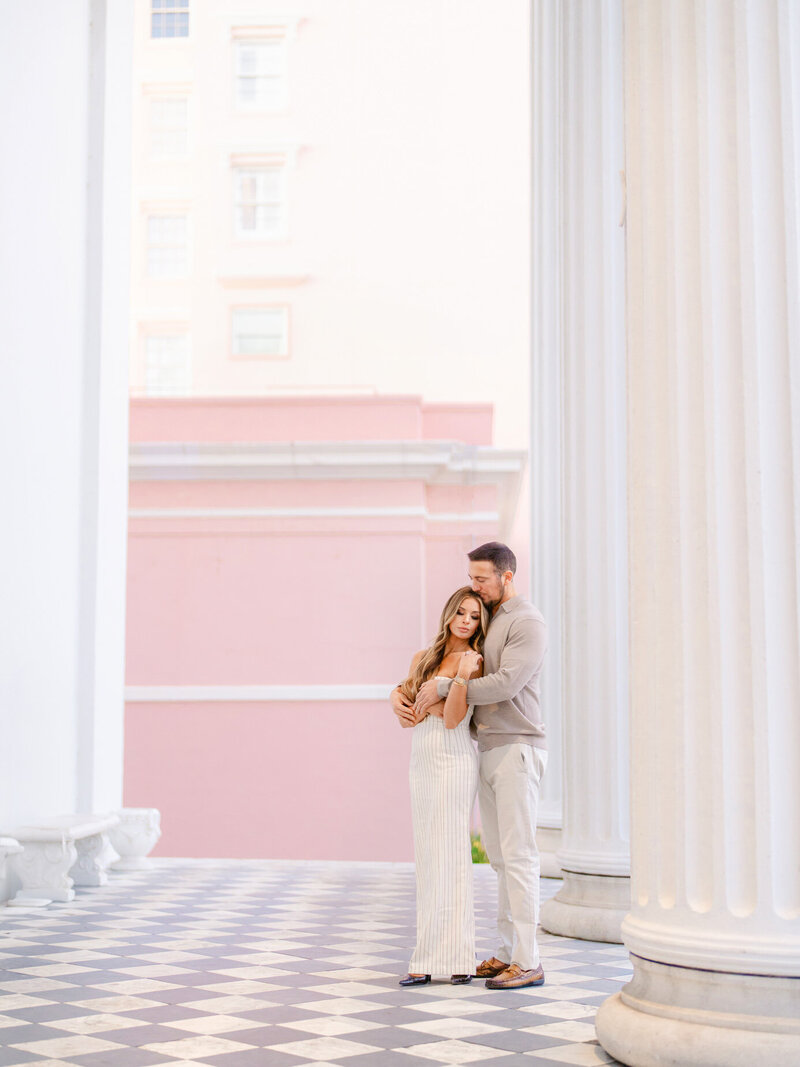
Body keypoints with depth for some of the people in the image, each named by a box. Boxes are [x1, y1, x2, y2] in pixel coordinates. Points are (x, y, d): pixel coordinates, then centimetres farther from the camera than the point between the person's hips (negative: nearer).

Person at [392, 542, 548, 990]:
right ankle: (508, 953, 16)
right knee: (501, 856, 10)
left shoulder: (528, 622, -10)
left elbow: (504, 685, -22)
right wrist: (401, 694, -1)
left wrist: (444, 686, -17)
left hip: (517, 749, -9)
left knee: (518, 854, -9)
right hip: (488, 751, 9)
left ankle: (529, 962, -6)